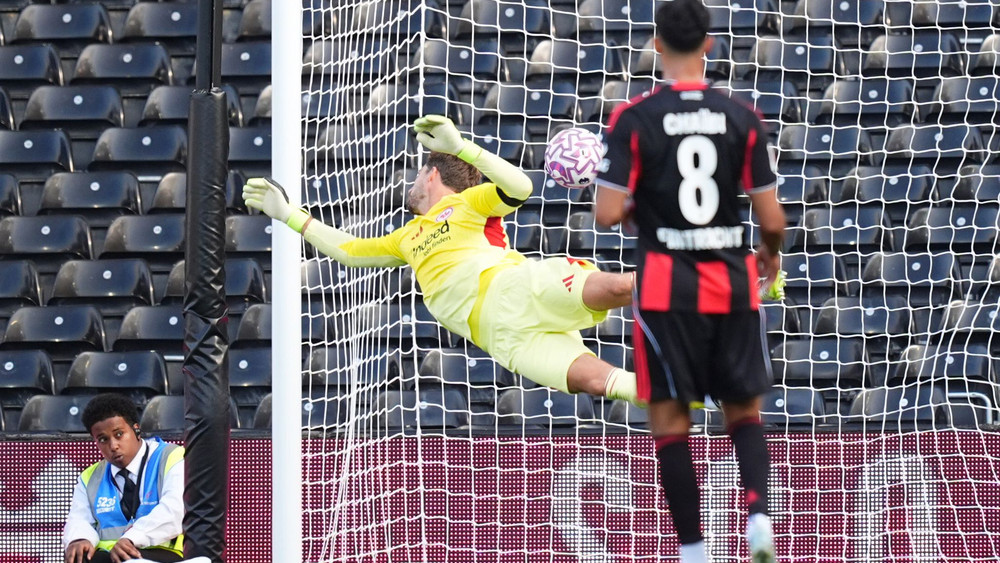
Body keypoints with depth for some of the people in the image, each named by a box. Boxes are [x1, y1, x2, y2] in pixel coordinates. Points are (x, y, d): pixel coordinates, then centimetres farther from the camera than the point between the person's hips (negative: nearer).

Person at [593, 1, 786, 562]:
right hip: (732, 283, 2)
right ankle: (759, 513, -9)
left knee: (670, 418, 8)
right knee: (744, 409, 16)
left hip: (666, 287, -2)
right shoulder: (741, 117, -2)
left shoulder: (634, 118, -7)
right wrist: (771, 254, 21)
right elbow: (773, 218, -1)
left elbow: (609, 213, -11)